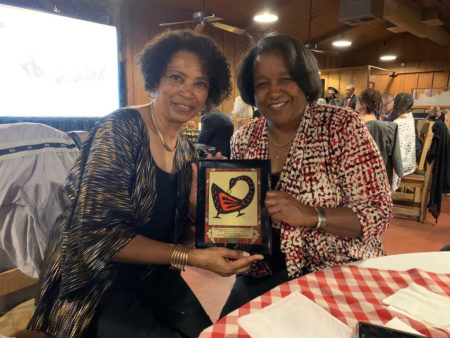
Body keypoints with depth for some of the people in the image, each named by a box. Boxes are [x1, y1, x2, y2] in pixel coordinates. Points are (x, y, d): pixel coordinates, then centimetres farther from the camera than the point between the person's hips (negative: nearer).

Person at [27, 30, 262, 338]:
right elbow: (98, 234, -24)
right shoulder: (121, 129, -19)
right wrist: (194, 257, -26)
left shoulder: (186, 150, 1)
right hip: (97, 283, -6)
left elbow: (181, 229, 3)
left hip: (154, 275, 6)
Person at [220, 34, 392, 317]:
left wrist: (310, 216, -26)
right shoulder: (243, 139, 0)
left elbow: (379, 214, -12)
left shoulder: (344, 127, -10)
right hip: (264, 274, 3)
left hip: (340, 272, -2)